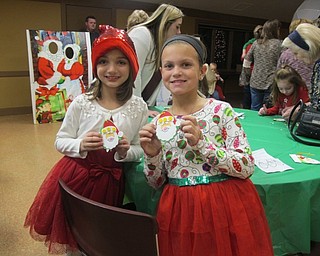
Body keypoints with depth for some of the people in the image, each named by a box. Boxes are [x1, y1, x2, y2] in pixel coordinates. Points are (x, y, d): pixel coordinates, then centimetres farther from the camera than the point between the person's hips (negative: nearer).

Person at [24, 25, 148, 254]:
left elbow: (140, 150, 0)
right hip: (74, 176, 0)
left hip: (110, 182, 0)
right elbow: (60, 141, 0)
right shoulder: (82, 103, -7)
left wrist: (126, 152, -20)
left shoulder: (138, 107, -8)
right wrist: (80, 145, -18)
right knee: (70, 237, 16)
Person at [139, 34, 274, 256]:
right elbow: (157, 183, 6)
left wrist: (201, 142, -23)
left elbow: (247, 167, -14)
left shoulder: (221, 110, -10)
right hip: (180, 212, 3)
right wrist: (152, 155, -14)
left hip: (226, 206, -2)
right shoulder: (159, 122, 0)